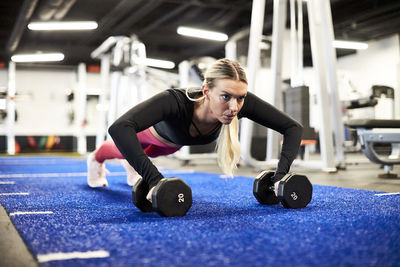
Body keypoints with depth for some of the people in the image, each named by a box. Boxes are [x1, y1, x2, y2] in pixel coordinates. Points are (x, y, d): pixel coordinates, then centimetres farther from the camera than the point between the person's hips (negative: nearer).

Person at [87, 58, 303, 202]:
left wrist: (280, 176, -48)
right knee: (121, 149, 33)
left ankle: (131, 165, 75)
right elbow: (119, 128, -65)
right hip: (154, 128, -3)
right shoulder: (176, 101, -54)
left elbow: (293, 128, -37)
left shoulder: (244, 103, -44)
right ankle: (96, 159, 69)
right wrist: (154, 180, -71)